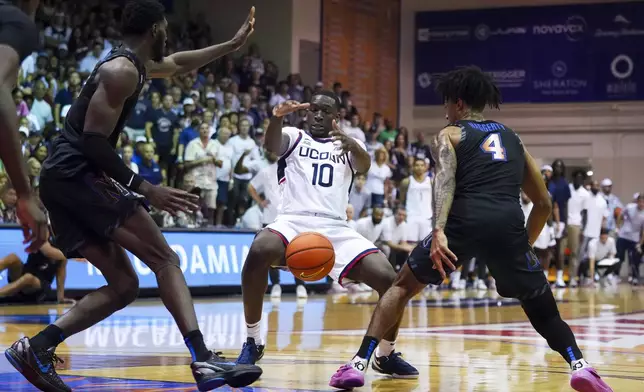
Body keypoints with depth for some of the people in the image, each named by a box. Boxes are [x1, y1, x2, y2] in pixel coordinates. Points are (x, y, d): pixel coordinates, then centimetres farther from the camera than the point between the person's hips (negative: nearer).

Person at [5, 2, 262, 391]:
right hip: (78, 174, -10)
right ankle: (204, 360, -24)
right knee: (165, 259, -12)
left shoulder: (133, 64, 21)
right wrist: (147, 190, -17)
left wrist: (233, 45, 40)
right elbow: (94, 140, -18)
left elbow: (179, 64, 41)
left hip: (60, 180, 10)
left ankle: (35, 347, -2)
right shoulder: (123, 71, -10)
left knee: (124, 285, 7)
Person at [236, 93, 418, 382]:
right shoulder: (294, 137, 15)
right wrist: (277, 117, -34)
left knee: (390, 281, -16)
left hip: (336, 229, 2)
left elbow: (365, 166, -5)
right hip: (293, 222, -2)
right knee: (259, 251, -36)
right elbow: (271, 144, -10)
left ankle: (386, 355, 11)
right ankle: (253, 343, -20)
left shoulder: (347, 146, 19)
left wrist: (352, 145, -31)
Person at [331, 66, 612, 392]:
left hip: (464, 221, -2)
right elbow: (544, 203, 31)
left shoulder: (448, 135, 19)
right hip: (508, 223, 2)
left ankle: (359, 364, 8)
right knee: (542, 309, 19)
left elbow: (445, 179, -4)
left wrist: (438, 231, -17)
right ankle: (579, 365, -6)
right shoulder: (512, 138, 31)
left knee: (402, 287, 18)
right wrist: (526, 243, 41)